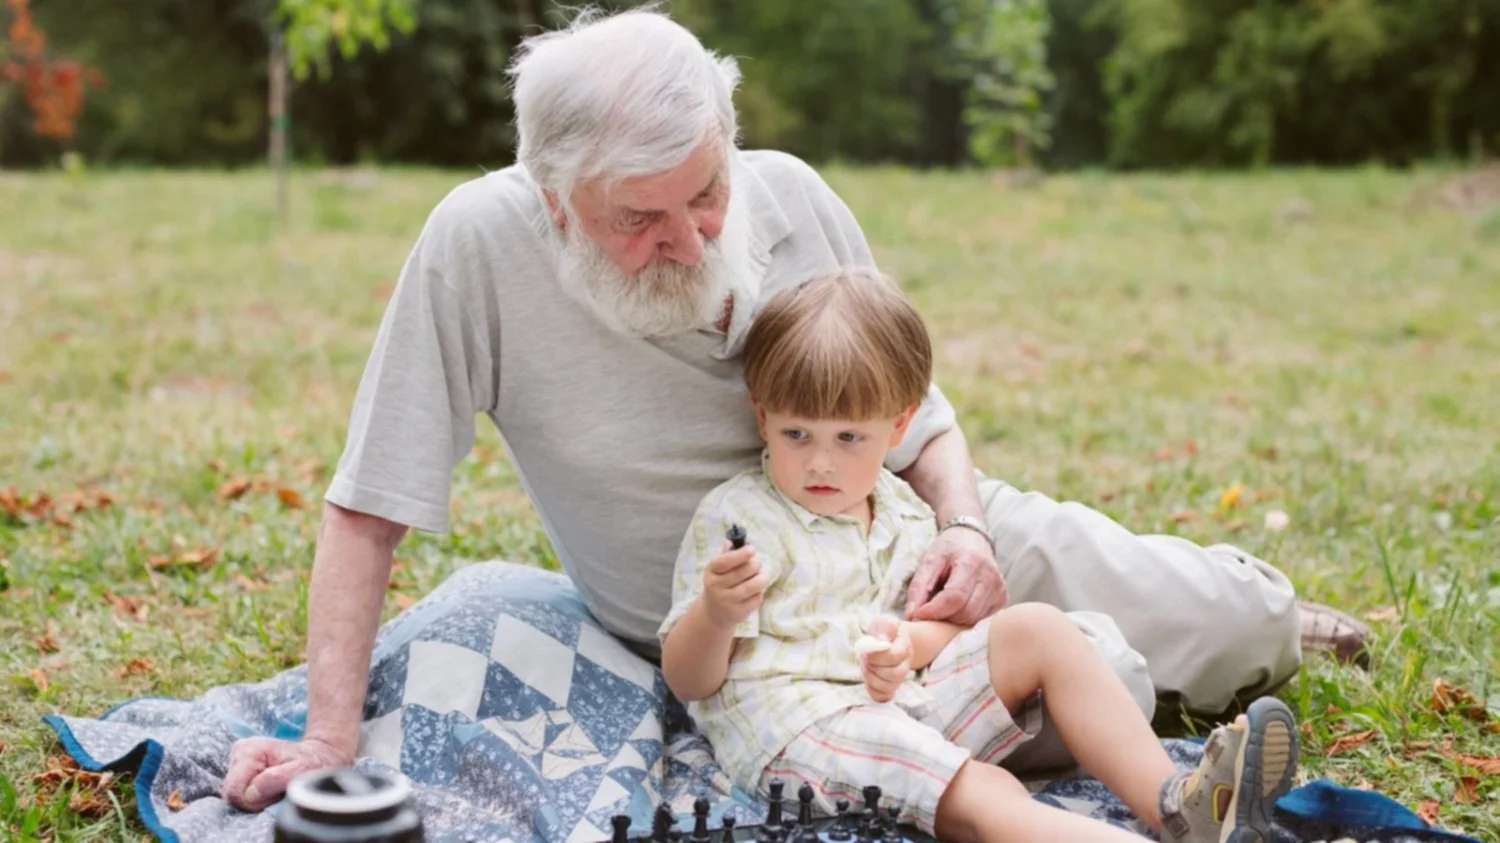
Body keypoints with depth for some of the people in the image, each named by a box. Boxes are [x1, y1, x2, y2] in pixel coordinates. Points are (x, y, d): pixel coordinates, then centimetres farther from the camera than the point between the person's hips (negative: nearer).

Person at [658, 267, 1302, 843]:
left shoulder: (900, 511, 14)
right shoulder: (736, 519, -4)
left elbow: (943, 620, 16)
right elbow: (687, 681, -6)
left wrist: (911, 643, -8)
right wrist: (715, 613, -28)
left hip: (904, 703, 7)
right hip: (794, 722, -7)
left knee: (1036, 629, -7)